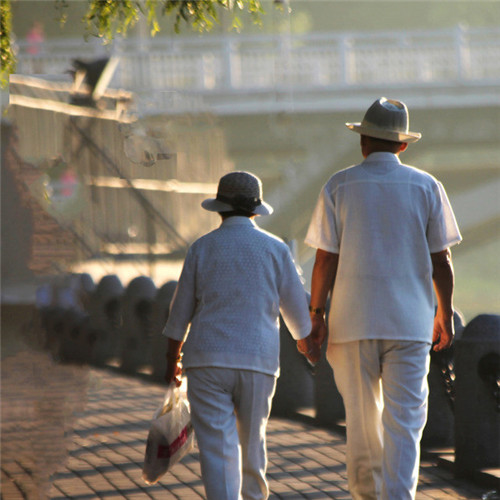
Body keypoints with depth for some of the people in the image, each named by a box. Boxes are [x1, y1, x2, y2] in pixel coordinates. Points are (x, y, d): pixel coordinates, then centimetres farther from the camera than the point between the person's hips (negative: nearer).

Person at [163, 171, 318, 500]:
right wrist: (306, 341, 29)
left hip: (207, 362, -1)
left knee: (217, 448, -4)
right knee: (251, 438, 19)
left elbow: (180, 312, 5)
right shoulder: (275, 250, 1)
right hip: (257, 361, 1)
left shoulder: (202, 248, 1)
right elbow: (296, 307, 9)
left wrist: (172, 359, 18)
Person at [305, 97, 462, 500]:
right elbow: (441, 261, 2)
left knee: (362, 421, 11)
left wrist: (316, 313, 4)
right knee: (404, 424, -2)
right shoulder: (426, 187, 1)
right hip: (409, 320, 0)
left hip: (353, 318, 1)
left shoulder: (339, 187, -1)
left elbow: (325, 259, -4)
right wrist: (445, 315, 12)